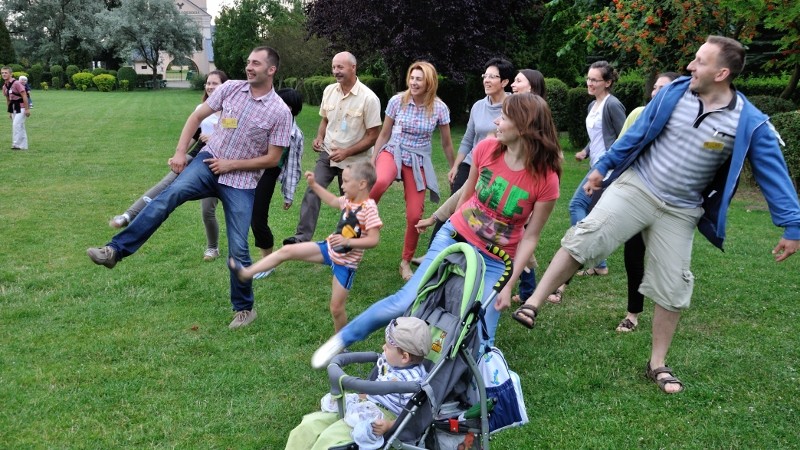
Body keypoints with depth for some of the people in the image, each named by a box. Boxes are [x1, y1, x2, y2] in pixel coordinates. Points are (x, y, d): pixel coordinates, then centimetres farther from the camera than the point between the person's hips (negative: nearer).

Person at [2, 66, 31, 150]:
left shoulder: (16, 83, -16)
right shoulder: (5, 86, 8)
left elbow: (24, 96, -17)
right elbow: (8, 99, 17)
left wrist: (27, 109, -19)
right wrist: (9, 112, 18)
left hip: (21, 107, -8)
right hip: (13, 108, 8)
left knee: (16, 124, -16)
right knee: (20, 127, 11)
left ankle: (16, 144, -11)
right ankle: (23, 146, 17)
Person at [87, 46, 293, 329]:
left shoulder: (280, 112, -9)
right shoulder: (231, 88, 0)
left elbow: (273, 159, -7)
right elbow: (197, 117, 8)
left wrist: (231, 164, -11)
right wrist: (180, 153, -1)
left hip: (241, 182, -2)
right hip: (209, 163, 3)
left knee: (238, 249, -3)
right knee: (169, 196, -26)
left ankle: (244, 308, 17)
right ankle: (115, 250, -27)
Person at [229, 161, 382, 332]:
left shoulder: (369, 208, -23)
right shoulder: (349, 200, 0)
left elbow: (374, 240, -27)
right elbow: (332, 201, 23)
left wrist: (347, 242, -35)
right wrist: (314, 185, 17)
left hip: (346, 262, -7)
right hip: (329, 248, 7)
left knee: (336, 308, 0)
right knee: (286, 251, 1)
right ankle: (247, 273, 9)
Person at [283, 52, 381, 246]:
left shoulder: (368, 98, -17)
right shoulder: (329, 91, -1)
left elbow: (372, 136, -14)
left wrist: (346, 152, -21)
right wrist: (319, 138, -5)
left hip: (353, 161, -4)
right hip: (327, 154, 4)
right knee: (312, 191, -13)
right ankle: (303, 236, -13)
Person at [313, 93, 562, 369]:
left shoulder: (546, 179, -19)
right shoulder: (487, 149, -11)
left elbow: (530, 237, -10)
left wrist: (509, 286, -9)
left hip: (494, 263, -1)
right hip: (454, 238, 1)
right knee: (406, 302, -5)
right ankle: (343, 339, 14)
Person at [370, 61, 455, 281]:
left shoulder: (439, 108, -8)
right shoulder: (397, 101, -9)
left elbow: (446, 143, 4)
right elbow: (384, 134, 3)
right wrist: (372, 161, 4)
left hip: (419, 161, 1)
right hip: (393, 152, -1)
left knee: (415, 215, -3)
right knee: (380, 182, -38)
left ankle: (406, 262, 19)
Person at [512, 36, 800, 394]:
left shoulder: (750, 123, -13)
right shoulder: (675, 92, -6)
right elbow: (638, 134, 5)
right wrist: (603, 167, 10)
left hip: (680, 212, 0)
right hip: (635, 186, 1)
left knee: (672, 290, 6)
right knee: (583, 239, -18)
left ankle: (657, 365, 23)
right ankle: (532, 305, -12)